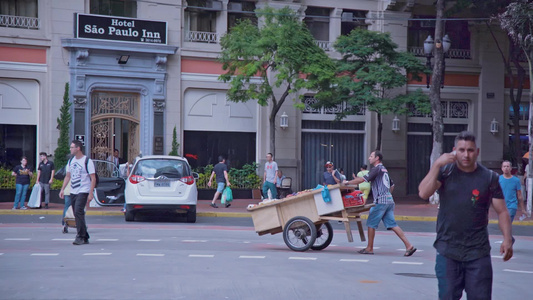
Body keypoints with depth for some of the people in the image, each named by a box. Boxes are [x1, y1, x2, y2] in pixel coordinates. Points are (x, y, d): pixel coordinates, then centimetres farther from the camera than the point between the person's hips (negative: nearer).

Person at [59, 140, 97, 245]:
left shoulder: (87, 161, -7)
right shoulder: (71, 161, 13)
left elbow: (93, 178, -8)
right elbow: (68, 176, 20)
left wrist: (91, 193, -16)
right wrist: (62, 189, 10)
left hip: (83, 191, -7)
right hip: (73, 192, 7)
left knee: (78, 211, -19)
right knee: (77, 214, 7)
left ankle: (80, 237, -14)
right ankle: (85, 237, 16)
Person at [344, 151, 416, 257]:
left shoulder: (377, 169, -6)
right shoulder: (384, 170, 23)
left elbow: (363, 179, -11)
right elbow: (392, 185, 30)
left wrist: (347, 183, -5)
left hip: (381, 201, -9)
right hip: (389, 200, 9)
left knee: (371, 223, 2)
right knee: (392, 224, 4)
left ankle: (369, 248, 8)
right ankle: (409, 246, -5)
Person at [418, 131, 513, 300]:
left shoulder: (489, 178, 2)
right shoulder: (445, 172, 2)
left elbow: (502, 212, 3)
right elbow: (423, 193, -12)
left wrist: (507, 239, -11)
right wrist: (437, 165, -17)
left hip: (478, 253, 0)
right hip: (447, 252, 0)